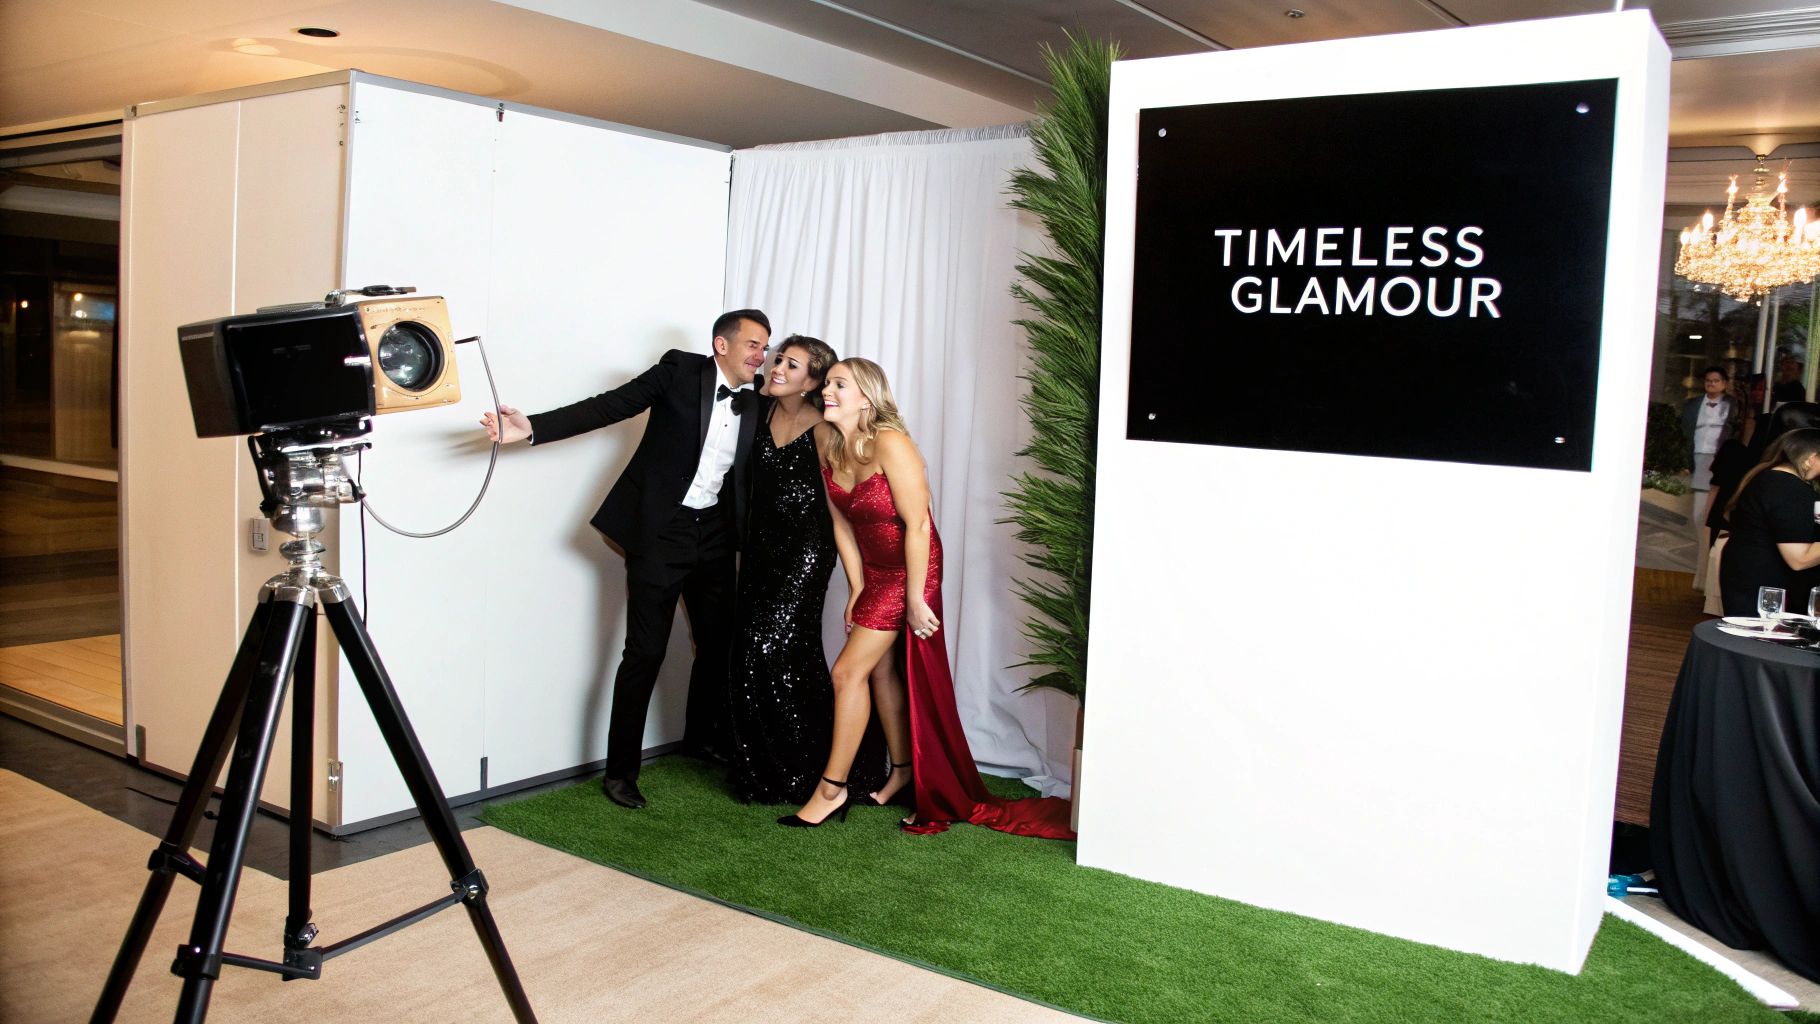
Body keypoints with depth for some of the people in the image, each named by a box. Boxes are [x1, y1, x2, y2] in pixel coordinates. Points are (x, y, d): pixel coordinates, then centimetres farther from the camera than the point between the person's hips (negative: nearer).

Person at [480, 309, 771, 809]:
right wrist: (533, 427, -24)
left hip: (713, 534, 6)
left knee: (718, 642, 15)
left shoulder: (752, 406, 8)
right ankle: (620, 771, 7)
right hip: (660, 530, -6)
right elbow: (609, 407, -14)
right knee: (645, 652, -4)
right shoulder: (680, 370, -7)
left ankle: (703, 738, 38)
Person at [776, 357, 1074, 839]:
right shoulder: (830, 452, -1)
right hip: (874, 572, 8)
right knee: (881, 669, 14)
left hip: (909, 570, -8)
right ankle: (902, 775, 30)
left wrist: (915, 598, -20)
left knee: (848, 670, -7)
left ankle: (832, 788, 6)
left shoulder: (889, 444, -24)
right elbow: (842, 525, 4)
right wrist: (857, 590, 2)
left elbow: (918, 524, -23)